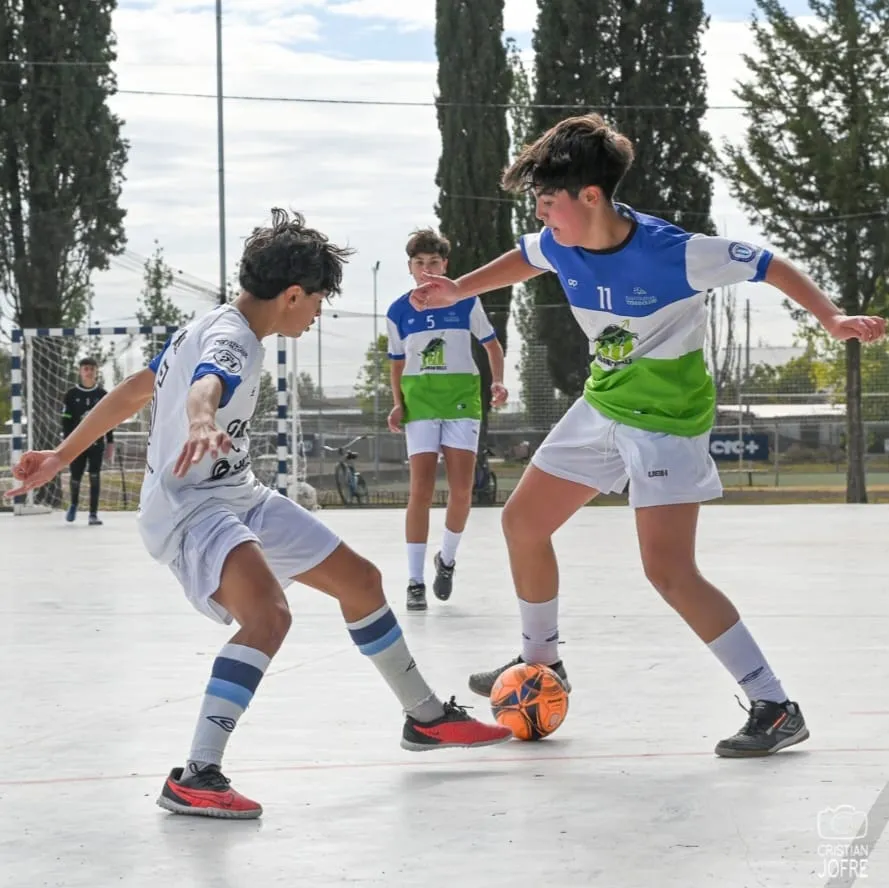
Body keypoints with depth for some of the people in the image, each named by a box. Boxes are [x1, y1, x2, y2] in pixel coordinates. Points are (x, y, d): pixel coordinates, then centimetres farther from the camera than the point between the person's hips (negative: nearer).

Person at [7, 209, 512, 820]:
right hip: (191, 510, -10)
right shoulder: (232, 343, -22)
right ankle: (195, 778, -35)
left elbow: (134, 391, 14)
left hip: (239, 497, 10)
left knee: (361, 580, 14)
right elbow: (205, 388, -46)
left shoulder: (211, 328, 8)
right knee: (269, 615, -35)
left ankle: (427, 718, 32)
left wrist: (60, 457, 19)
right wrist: (203, 426, -70)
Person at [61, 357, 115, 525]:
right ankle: (74, 504, 32)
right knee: (75, 476, 3)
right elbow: (66, 421, 0)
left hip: (96, 443, 0)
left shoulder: (102, 395, 4)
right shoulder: (71, 395, 0)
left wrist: (110, 443, 3)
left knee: (95, 478, -6)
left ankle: (93, 514, -2)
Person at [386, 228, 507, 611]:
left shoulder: (466, 302, -1)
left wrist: (498, 382, -6)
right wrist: (398, 405, 1)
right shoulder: (398, 312, 4)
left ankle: (447, 559, 22)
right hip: (420, 400, 0)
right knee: (421, 490, -7)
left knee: (461, 490, -5)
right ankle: (415, 581, -2)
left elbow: (491, 344, 9)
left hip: (462, 397, 0)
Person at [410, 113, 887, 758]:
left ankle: (777, 709, -10)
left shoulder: (676, 253, -27)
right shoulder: (559, 246, -8)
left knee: (669, 571, -18)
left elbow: (771, 266, -17)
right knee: (523, 521, 13)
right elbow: (525, 261, 17)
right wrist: (457, 291, 21)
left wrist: (834, 319, -28)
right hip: (603, 407, 8)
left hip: (670, 419, -8)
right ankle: (542, 662, 35)